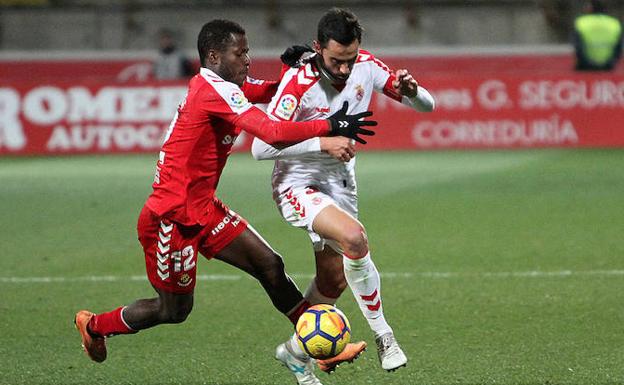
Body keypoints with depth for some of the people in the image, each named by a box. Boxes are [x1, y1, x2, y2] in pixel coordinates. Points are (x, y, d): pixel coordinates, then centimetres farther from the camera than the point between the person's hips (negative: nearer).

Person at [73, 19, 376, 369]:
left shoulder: (212, 86, 7)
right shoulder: (216, 91, -22)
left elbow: (267, 91, 14)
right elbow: (272, 133, -31)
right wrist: (331, 126, -26)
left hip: (202, 209, 10)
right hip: (171, 218, -10)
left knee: (269, 265, 1)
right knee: (175, 310, 6)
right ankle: (93, 325, 29)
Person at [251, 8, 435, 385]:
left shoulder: (366, 66, -10)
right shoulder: (299, 82, -26)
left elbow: (427, 106, -2)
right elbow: (261, 146, -29)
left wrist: (411, 90, -26)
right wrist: (322, 143, -35)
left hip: (340, 184, 7)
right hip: (298, 186, -7)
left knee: (334, 280, 13)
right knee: (354, 237, -31)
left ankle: (296, 351, 36)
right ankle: (383, 335, -19)